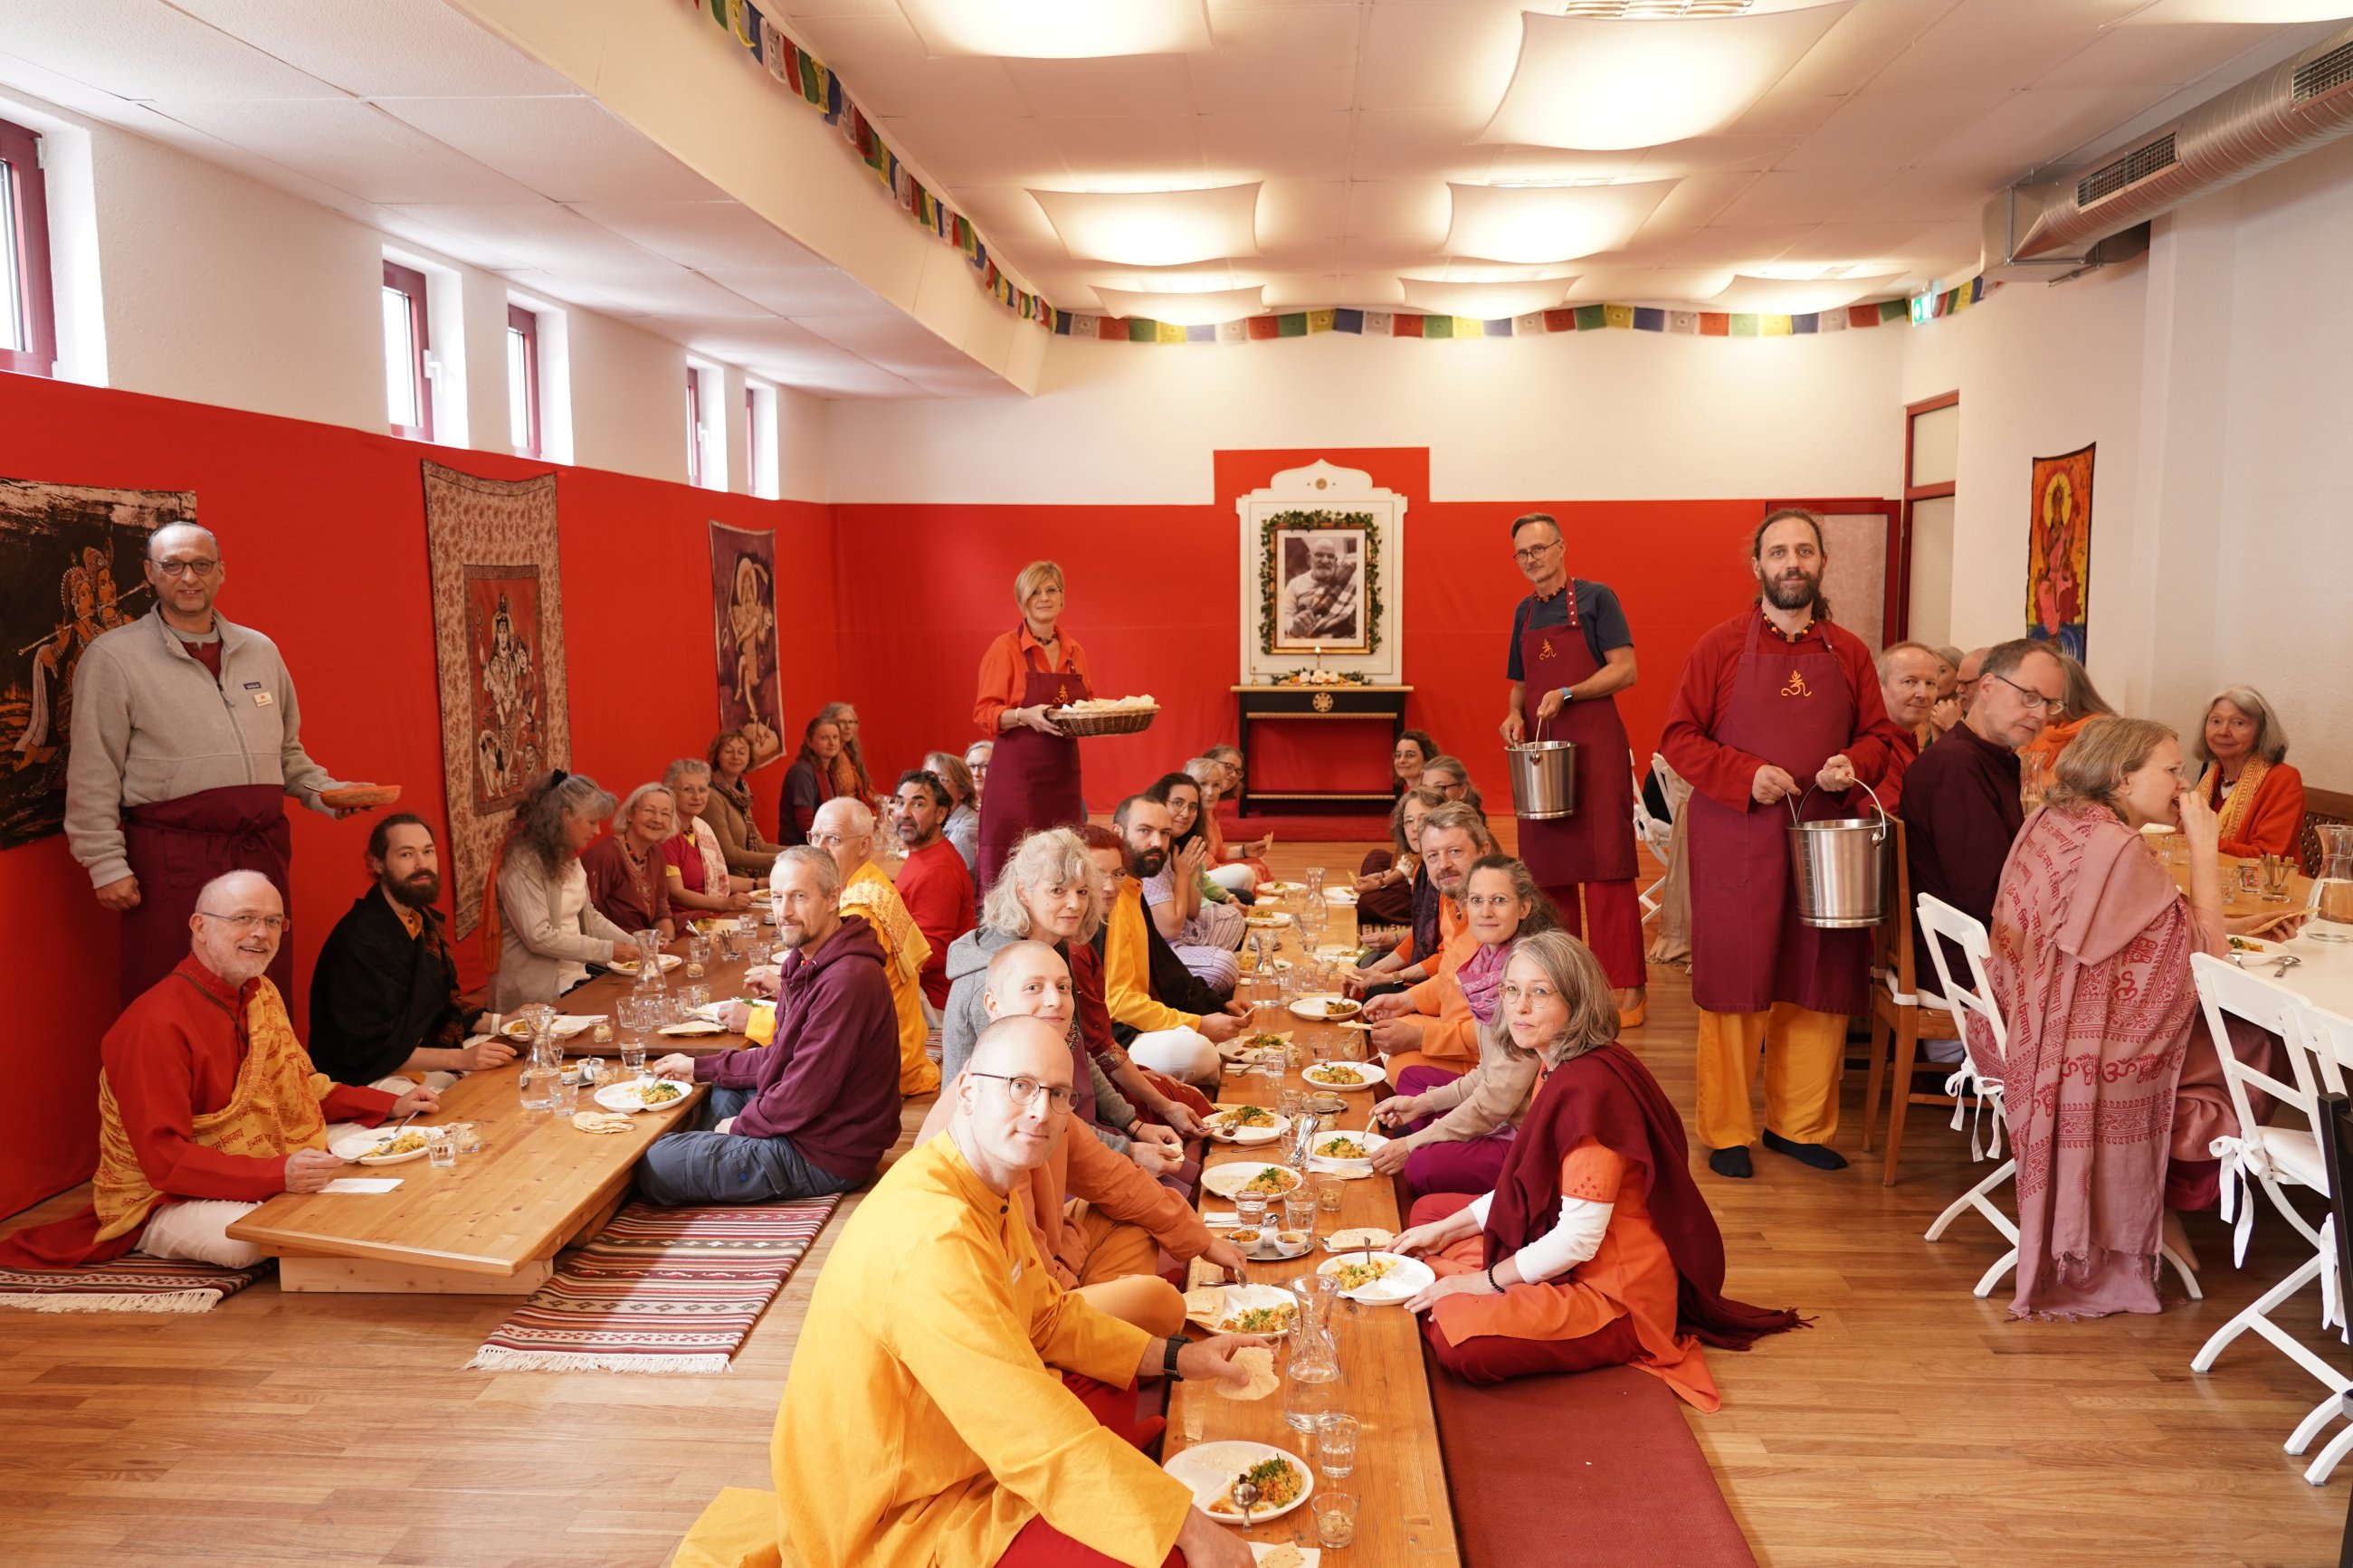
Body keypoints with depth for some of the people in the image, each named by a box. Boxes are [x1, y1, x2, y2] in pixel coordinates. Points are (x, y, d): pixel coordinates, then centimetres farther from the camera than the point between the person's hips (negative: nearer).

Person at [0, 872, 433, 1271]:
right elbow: (164, 1159, -28)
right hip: (161, 1200, -8)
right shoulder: (157, 1025, -24)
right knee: (257, 1238, -36)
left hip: (270, 1172, 8)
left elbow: (300, 1087, 16)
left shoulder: (262, 994, 6)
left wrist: (392, 1105, 3)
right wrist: (278, 1175, -39)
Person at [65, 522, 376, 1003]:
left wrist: (327, 792, 6)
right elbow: (93, 778, -4)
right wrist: (106, 865, -8)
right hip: (172, 858, -4)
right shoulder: (113, 656, 0)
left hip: (264, 851, 5)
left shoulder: (261, 650, 15)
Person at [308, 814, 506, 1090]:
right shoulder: (360, 938, -21)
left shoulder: (426, 921, 7)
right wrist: (460, 1059, -27)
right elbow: (370, 1050, -22)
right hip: (367, 1078, -9)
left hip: (423, 1053, 9)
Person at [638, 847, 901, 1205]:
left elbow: (805, 1094, -25)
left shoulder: (847, 980, -27)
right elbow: (781, 1057, 16)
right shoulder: (808, 959, 8)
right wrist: (700, 1068, 14)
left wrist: (741, 1125, -9)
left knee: (655, 1166, -3)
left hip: (822, 1158, -10)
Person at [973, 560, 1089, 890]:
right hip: (1018, 772, -5)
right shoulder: (1005, 649, -4)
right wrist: (1025, 716, -24)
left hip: (1063, 772, 6)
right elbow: (984, 713, -8)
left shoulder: (1075, 652, 12)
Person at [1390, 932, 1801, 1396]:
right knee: (1429, 1210, 17)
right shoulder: (1561, 1068, 4)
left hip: (1614, 1293, -10)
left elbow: (1579, 1238, -27)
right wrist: (1446, 1231, 6)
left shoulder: (1591, 1088, -29)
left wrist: (1485, 1281, -16)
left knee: (1455, 1334, -29)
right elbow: (1527, 1187, 13)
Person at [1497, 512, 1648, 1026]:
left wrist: (1567, 694, -20)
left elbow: (1625, 670, -9)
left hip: (1595, 749, -6)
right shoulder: (1525, 612, 16)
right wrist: (1515, 714, 3)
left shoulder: (1595, 598, -2)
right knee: (1548, 870, 8)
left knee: (1606, 868, -7)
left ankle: (1627, 987, -4)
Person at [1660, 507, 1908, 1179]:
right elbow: (1678, 738, -4)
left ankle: (1800, 1124, 25)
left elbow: (1880, 737, 13)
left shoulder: (1848, 652, 8)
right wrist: (1746, 775, -16)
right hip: (1737, 843, -3)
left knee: (1821, 986, 9)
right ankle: (1726, 1131, 14)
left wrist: (1854, 764, -9)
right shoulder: (1721, 646, -2)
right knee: (1734, 983, 2)